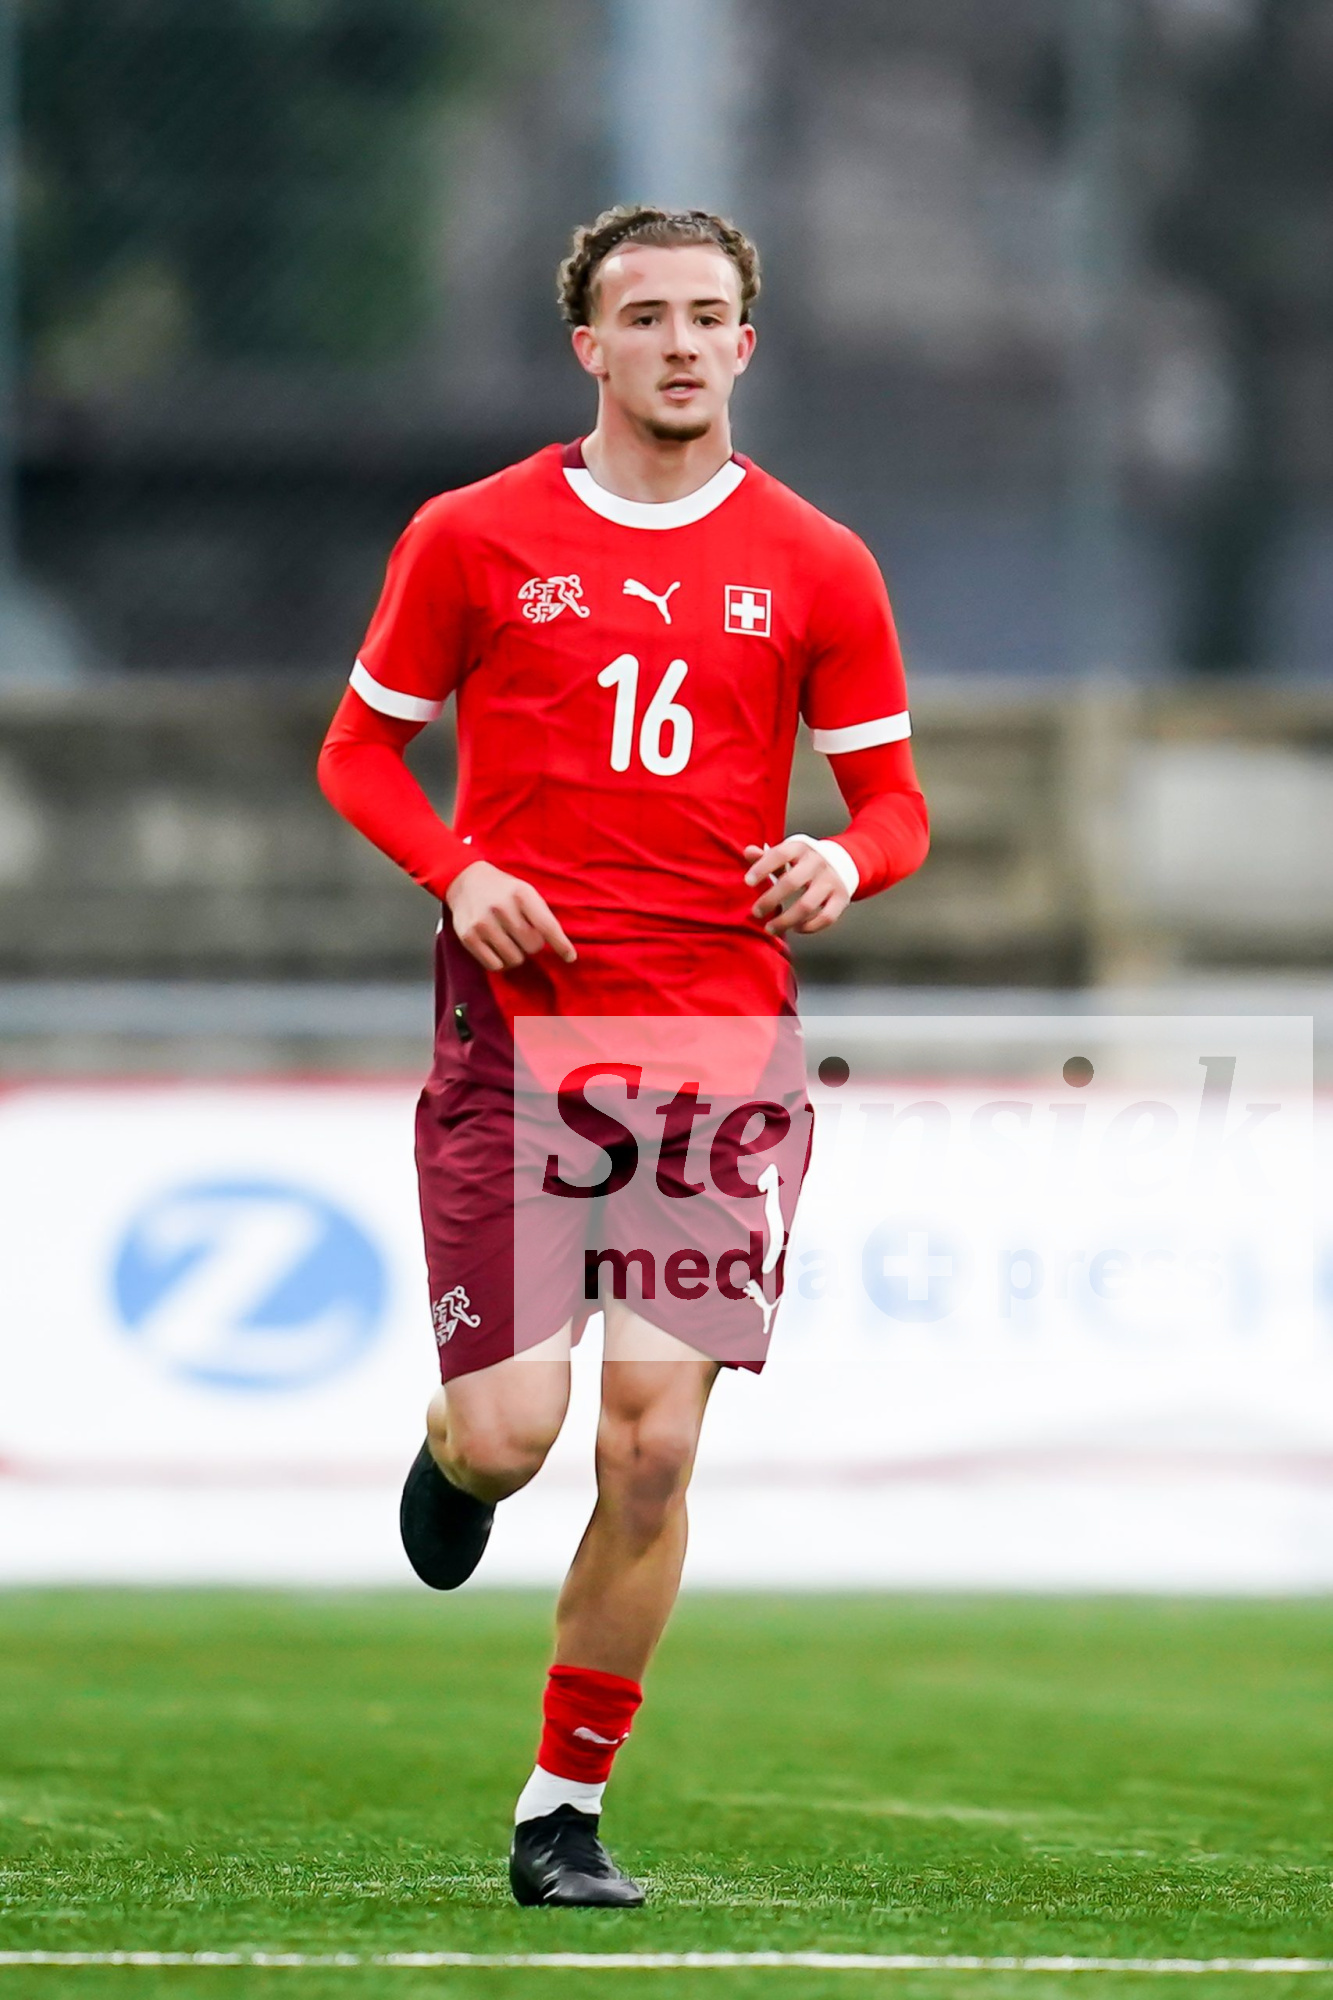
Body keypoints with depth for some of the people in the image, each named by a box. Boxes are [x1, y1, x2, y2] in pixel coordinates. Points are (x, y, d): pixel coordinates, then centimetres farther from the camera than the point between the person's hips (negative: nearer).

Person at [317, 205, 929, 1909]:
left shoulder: (816, 567, 6)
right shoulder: (474, 538, 3)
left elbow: (893, 800, 12)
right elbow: (360, 748, 11)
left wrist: (844, 861, -11)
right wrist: (457, 869, -7)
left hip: (721, 1046, 1)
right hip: (516, 1032, -1)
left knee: (653, 1448, -6)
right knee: (511, 1426, -10)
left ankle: (566, 1805, 9)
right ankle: (451, 1452, 30)